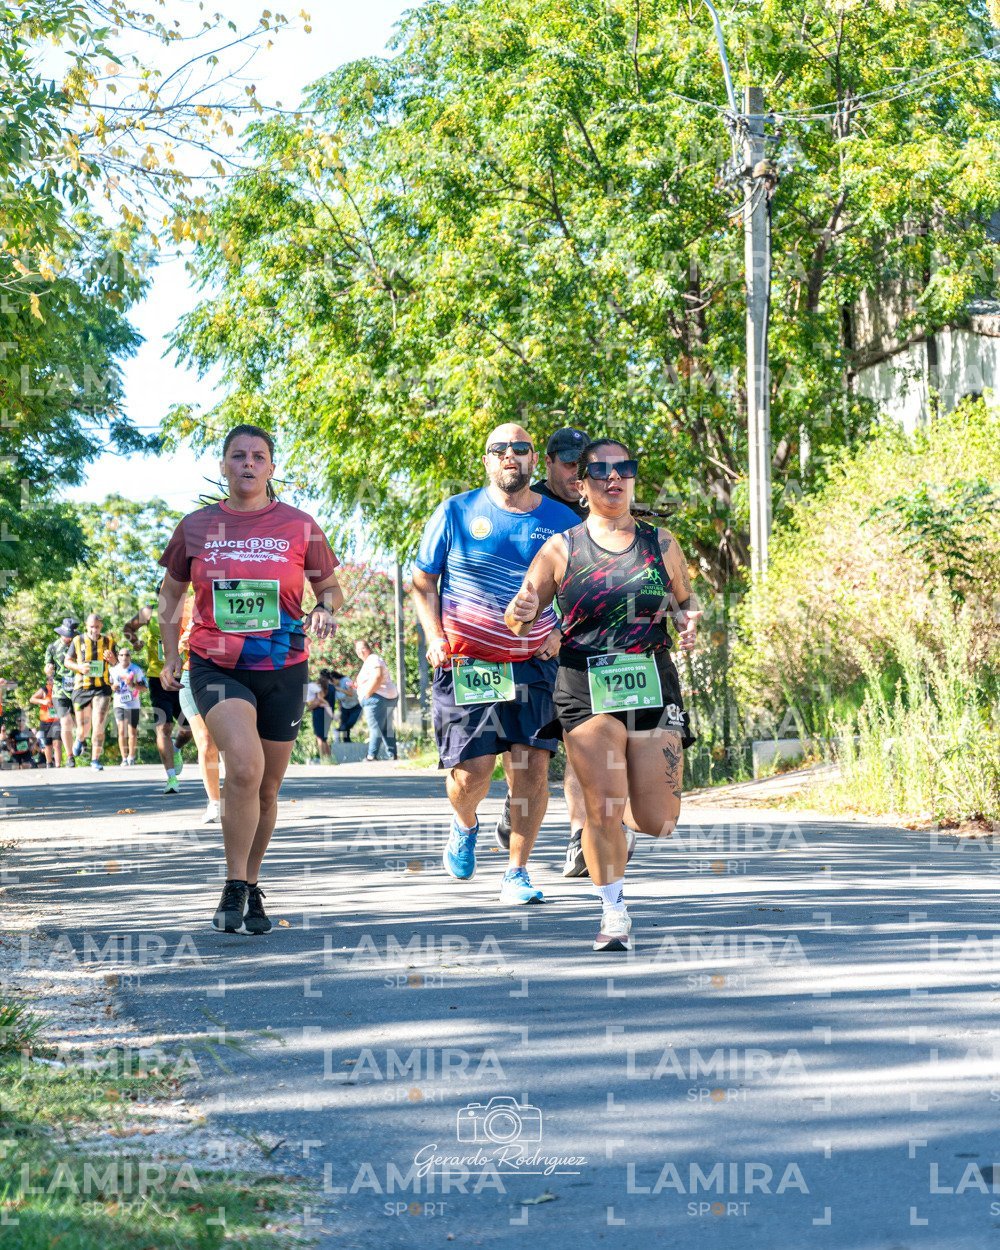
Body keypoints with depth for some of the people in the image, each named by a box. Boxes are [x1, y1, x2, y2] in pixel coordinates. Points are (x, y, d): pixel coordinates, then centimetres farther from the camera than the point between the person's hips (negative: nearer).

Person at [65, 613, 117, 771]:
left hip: (102, 688, 0)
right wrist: (79, 667, -12)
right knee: (83, 729, 6)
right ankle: (80, 740, 43)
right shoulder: (78, 641, -1)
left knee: (98, 726, -13)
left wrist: (112, 659, -8)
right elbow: (67, 661, 8)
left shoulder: (108, 641, 4)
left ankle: (95, 759, -2)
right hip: (82, 688, 0)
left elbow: (116, 662, 16)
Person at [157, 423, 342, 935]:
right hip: (217, 667, -2)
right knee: (245, 766, -25)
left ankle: (252, 889, 31)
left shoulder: (299, 526, 1)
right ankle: (234, 888, -13)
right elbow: (171, 592, 17)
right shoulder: (196, 526, 4)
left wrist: (324, 611, -12)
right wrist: (171, 657, 10)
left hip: (282, 671, 2)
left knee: (267, 789, 10)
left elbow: (330, 589, 11)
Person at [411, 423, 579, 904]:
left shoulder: (561, 521, 5)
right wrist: (435, 637, -6)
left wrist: (561, 631, -1)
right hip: (466, 664, -1)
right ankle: (464, 824, 29)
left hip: (533, 663, 2)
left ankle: (516, 873, 7)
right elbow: (422, 582, 8)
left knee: (533, 765, -7)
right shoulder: (456, 513, 0)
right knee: (471, 772, -7)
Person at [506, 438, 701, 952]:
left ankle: (624, 819, 36)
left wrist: (688, 621, -2)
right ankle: (614, 913, 6)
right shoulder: (561, 550, 3)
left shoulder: (661, 544, 8)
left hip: (654, 685, 2)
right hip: (585, 689, -2)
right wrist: (521, 613, -18)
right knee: (602, 808, -12)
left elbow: (686, 602, 21)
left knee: (658, 823, 0)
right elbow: (518, 621, 5)